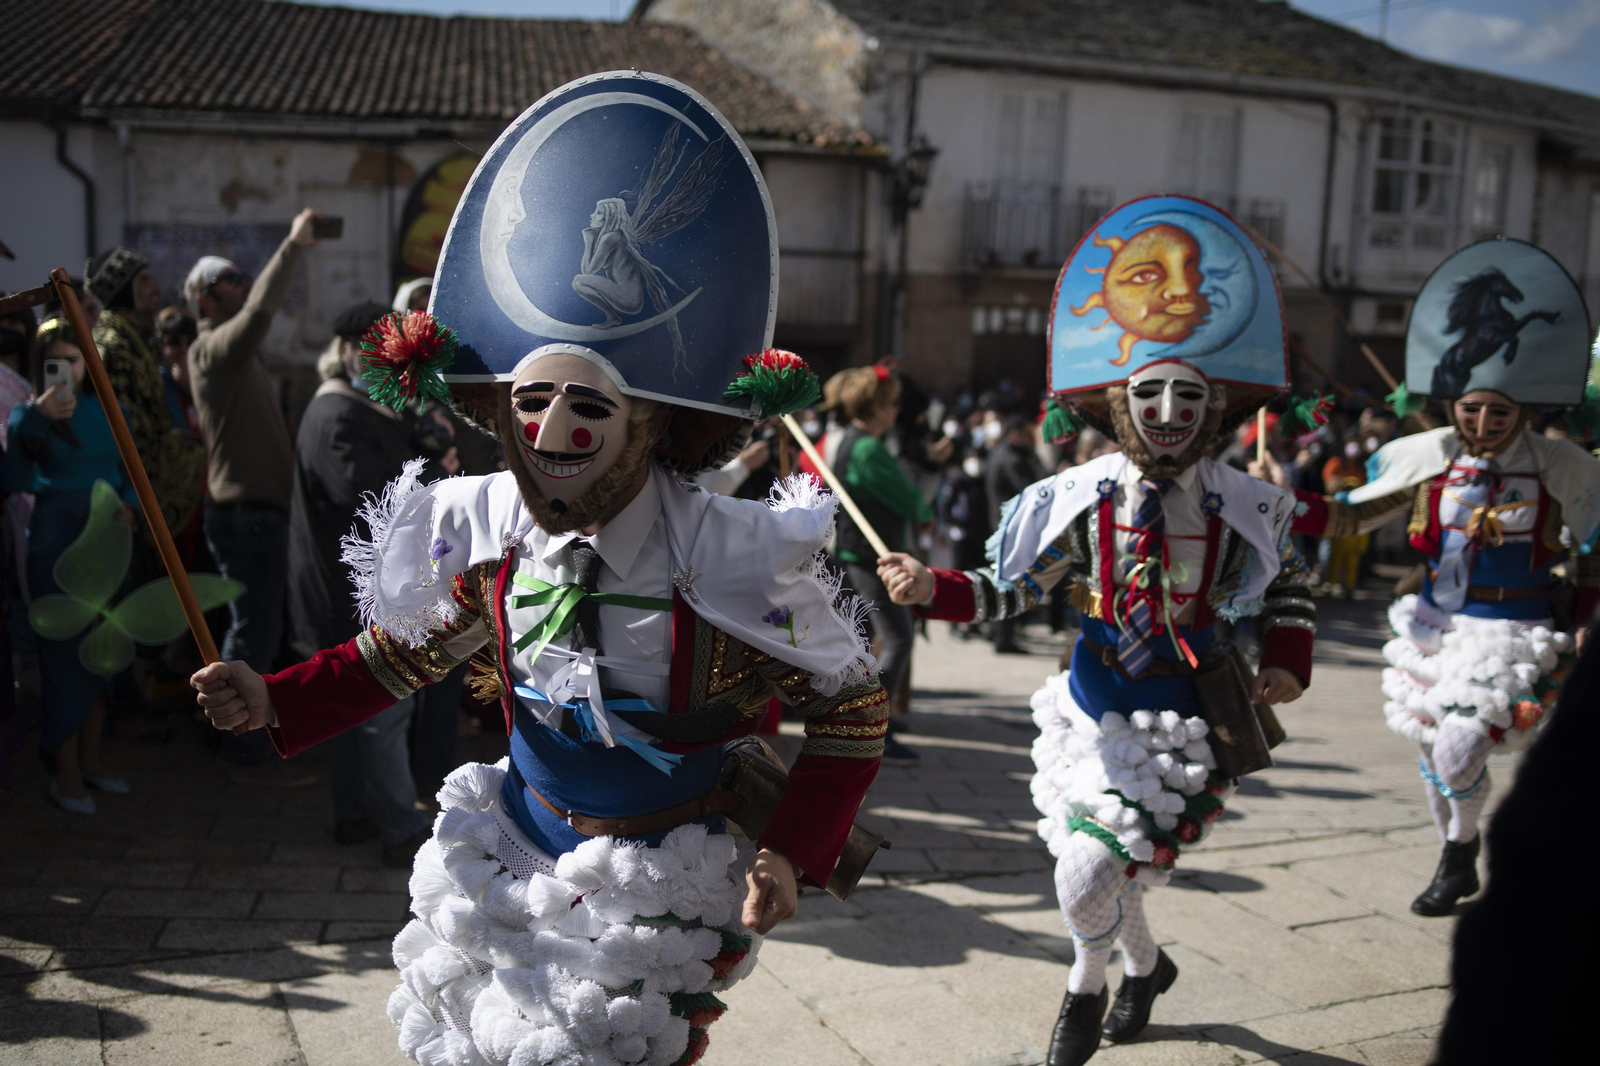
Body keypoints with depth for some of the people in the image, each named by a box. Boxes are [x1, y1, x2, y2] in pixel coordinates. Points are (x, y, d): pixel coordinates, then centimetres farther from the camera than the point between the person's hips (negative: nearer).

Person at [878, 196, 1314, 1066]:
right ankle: (1145, 965, 51)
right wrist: (930, 588, -21)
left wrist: (1287, 661, -2)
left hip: (1181, 713, -2)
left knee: (1087, 876, -11)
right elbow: (1010, 591, -6)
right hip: (1095, 698, 3)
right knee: (1103, 868, 18)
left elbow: (1288, 584, 12)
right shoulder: (1080, 501, -9)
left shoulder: (1243, 508, -8)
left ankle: (1086, 988, 22)